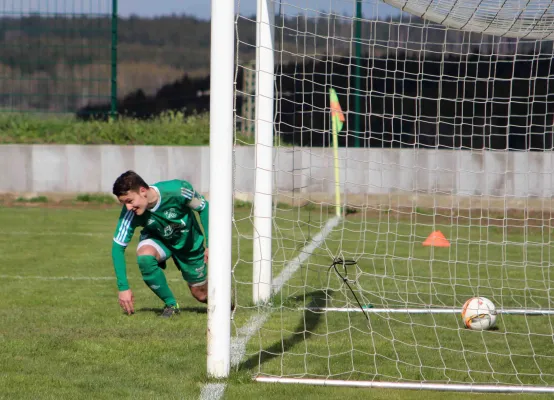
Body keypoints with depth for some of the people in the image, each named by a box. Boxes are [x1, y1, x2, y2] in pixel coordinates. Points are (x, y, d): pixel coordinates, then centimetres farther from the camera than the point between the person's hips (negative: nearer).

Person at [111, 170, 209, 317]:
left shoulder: (177, 190, -35)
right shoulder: (129, 214, -31)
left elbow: (203, 207, -17)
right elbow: (118, 247, -24)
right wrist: (123, 287, -28)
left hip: (189, 241, 0)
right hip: (158, 239, 0)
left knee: (201, 295, 5)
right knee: (144, 255, -35)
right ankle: (170, 305, -15)